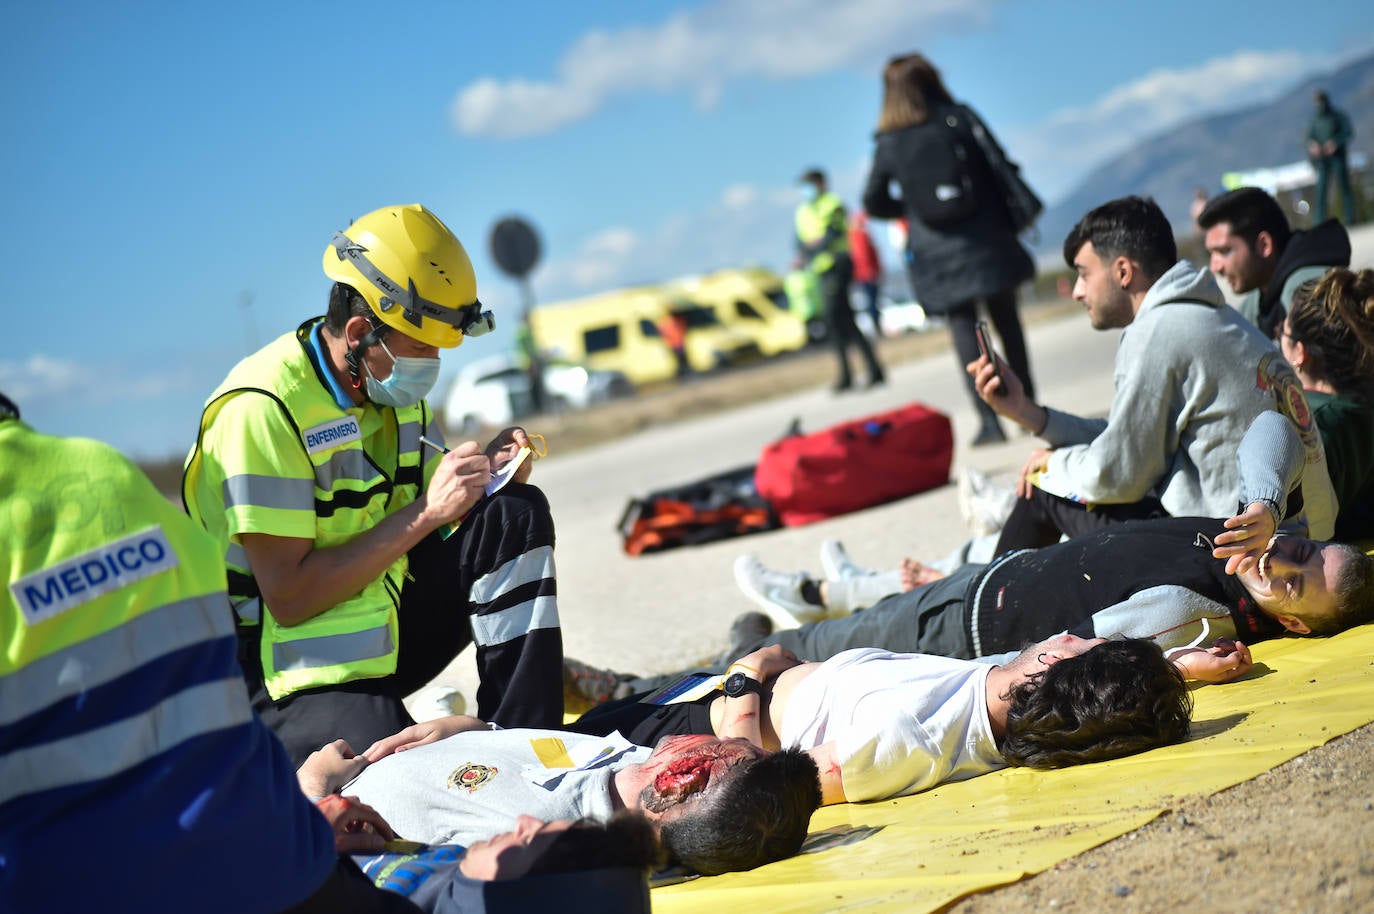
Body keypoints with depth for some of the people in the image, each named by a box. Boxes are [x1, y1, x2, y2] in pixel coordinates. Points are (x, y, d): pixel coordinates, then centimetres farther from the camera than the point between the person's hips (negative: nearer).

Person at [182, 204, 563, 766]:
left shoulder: (395, 384, 5)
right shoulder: (263, 407, -21)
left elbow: (431, 529, 12)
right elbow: (288, 597, -24)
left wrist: (484, 474, -9)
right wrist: (425, 512, -24)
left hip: (385, 625, 8)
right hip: (301, 665, -8)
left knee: (516, 516, -8)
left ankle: (523, 742, -9)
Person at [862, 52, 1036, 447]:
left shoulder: (888, 142, 1)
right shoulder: (959, 117, 0)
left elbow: (874, 203, 5)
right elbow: (998, 168, -2)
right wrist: (1009, 221, 9)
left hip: (936, 251, 0)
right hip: (985, 236, 0)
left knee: (963, 327, -1)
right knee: (1006, 322, 12)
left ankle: (989, 420, -10)